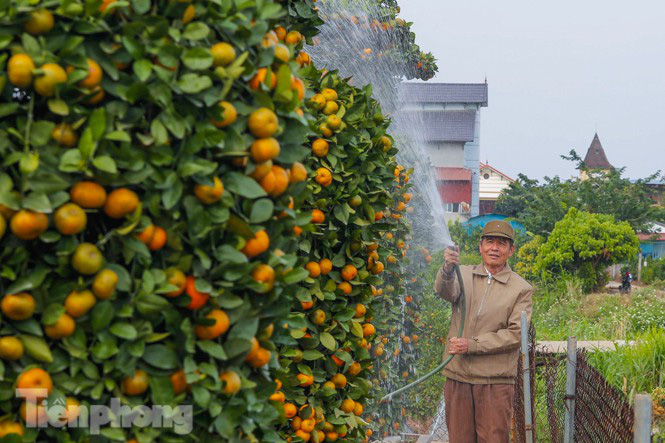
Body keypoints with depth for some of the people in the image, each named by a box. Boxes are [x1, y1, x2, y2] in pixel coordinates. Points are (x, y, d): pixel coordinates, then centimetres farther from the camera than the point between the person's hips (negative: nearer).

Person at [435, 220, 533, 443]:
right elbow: (445, 291, -13)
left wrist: (471, 345, -15)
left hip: (495, 381, -2)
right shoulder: (463, 274, 9)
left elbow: (515, 334, -6)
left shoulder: (522, 289, 2)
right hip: (457, 376, 2)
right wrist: (447, 269, -37)